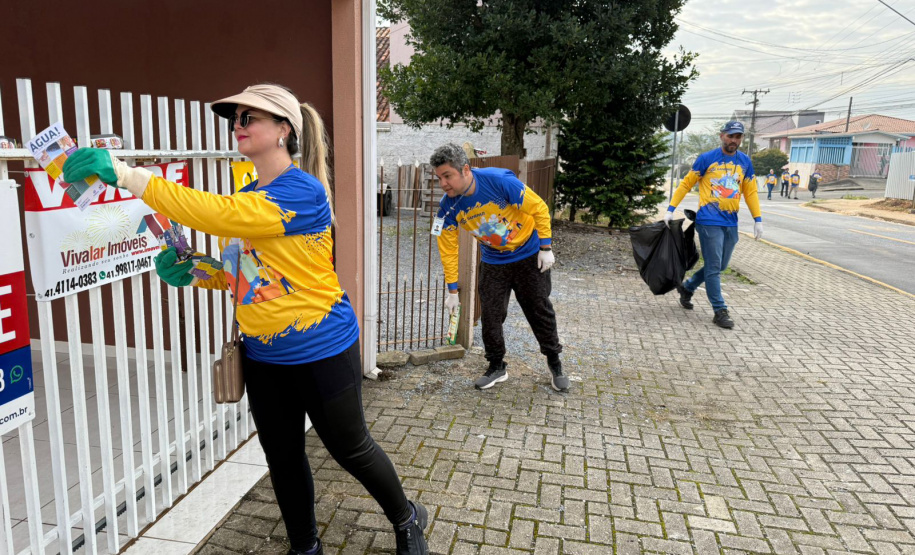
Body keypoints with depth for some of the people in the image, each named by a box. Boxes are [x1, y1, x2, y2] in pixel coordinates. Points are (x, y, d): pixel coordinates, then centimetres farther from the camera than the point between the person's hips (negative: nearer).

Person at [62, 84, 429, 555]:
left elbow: (218, 215, -32)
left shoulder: (303, 191, -20)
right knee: (282, 457, 18)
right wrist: (191, 272, -4)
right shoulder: (248, 197, 7)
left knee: (349, 448, 11)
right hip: (262, 355, 7)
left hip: (320, 351, -7)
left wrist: (126, 175, -32)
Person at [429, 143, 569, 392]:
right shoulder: (449, 206, -17)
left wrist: (546, 248, -14)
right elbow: (448, 248, -7)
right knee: (490, 315, 1)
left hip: (529, 256, -3)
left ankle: (554, 362, 28)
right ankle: (496, 367, 22)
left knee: (540, 311, 8)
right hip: (493, 262, 3)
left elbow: (539, 208, -18)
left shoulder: (500, 181, -30)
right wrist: (452, 290, -4)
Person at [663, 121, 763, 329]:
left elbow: (750, 191, 15)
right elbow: (686, 183, 1)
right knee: (714, 268, -4)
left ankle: (687, 288, 33)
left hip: (731, 223, 5)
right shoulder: (706, 158, -3)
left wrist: (758, 219, 9)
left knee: (719, 267, 13)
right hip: (709, 221, -5)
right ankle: (720, 311, 4)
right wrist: (670, 209, -4)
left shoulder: (745, 162, 9)